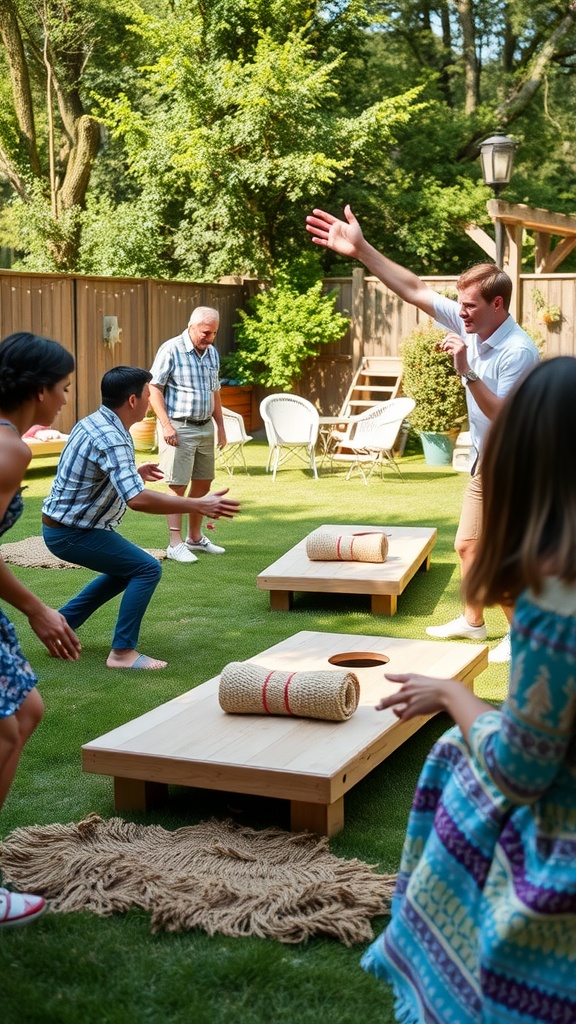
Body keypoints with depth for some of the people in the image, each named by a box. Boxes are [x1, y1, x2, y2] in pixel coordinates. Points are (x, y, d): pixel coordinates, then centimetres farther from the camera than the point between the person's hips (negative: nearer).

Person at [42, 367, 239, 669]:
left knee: (125, 570, 23)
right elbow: (137, 499, -38)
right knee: (147, 569, -12)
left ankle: (62, 622, 26)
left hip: (64, 523, 10)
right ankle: (123, 652, -9)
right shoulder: (111, 439, -26)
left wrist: (135, 473, 23)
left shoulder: (95, 423, 5)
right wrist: (199, 505, -36)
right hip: (71, 533, -10)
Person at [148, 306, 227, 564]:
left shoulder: (212, 353, 11)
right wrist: (165, 424, -19)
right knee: (178, 486, -4)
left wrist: (220, 425, 16)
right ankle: (175, 544, 0)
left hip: (205, 428, 7)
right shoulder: (171, 350, -11)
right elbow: (154, 388, -12)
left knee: (203, 482, 13)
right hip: (178, 428, -7)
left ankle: (195, 537, 26)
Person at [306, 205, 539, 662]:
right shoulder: (469, 323, -4)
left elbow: (504, 418, -26)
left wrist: (467, 371, -34)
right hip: (485, 463, 8)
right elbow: (416, 290, -2)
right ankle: (472, 620, 35)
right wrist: (361, 250, -6)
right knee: (468, 545, 17)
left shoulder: (518, 351, -25)